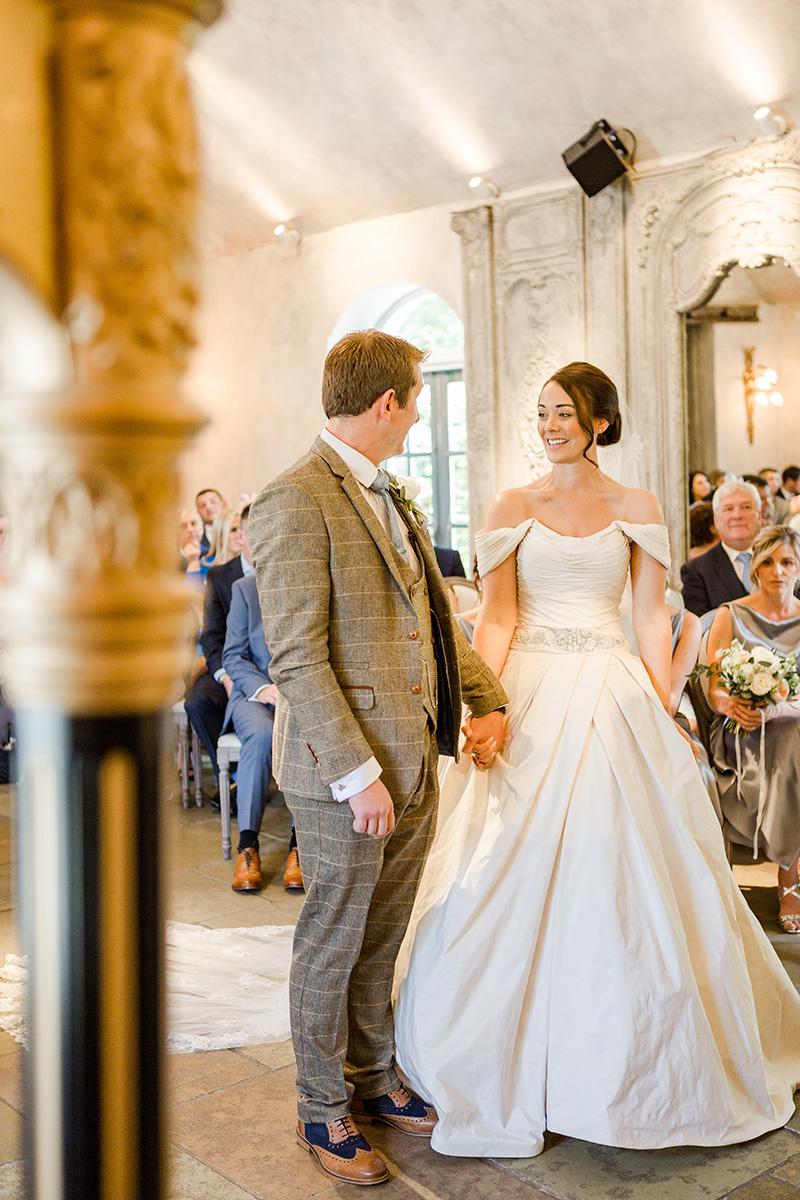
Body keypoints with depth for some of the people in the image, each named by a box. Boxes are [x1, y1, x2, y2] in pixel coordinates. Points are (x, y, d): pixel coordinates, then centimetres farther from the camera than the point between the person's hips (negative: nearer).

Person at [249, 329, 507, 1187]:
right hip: (345, 774, -8)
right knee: (332, 944, 9)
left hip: (416, 762, 8)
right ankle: (323, 1112, 27)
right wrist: (358, 775, -20)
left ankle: (372, 1080, 37)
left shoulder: (389, 498, 13)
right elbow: (297, 661, -20)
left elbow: (436, 614, 20)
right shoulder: (295, 503, -16)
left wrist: (485, 698, 10)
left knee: (380, 938, 20)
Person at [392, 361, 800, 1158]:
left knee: (624, 874, 5)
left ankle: (626, 1059, 25)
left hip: (614, 700, 1)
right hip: (531, 702, 0)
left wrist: (665, 715, -2)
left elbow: (652, 620, 5)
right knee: (520, 877, 1)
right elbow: (497, 617, 0)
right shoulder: (514, 508, 5)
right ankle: (517, 1062, 18)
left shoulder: (637, 509, 7)